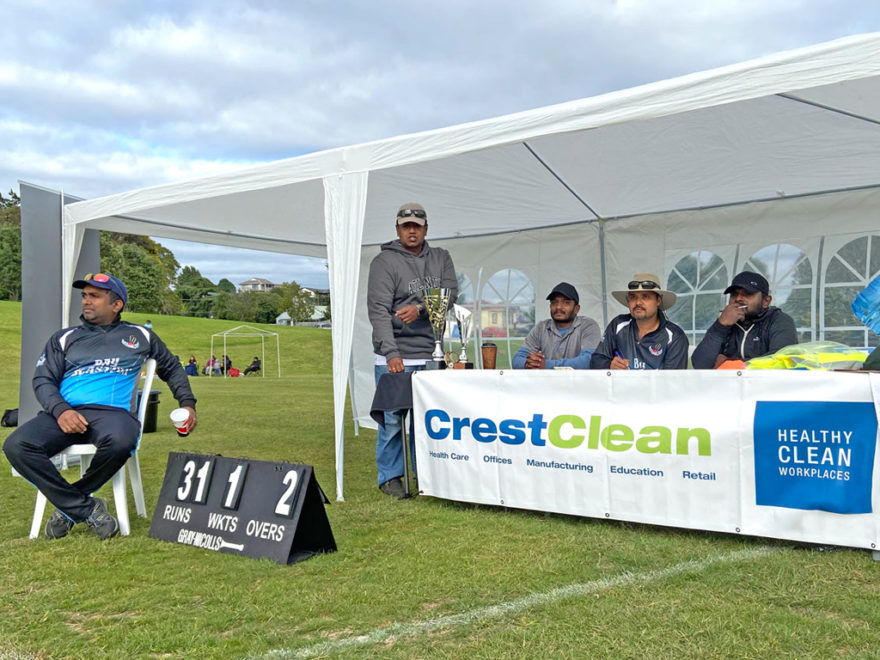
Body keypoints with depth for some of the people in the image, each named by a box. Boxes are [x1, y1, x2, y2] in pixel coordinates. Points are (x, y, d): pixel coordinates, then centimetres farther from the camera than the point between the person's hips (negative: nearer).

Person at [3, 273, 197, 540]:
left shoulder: (140, 336, 20)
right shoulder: (65, 338, 20)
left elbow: (172, 368, 32)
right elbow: (43, 380, 11)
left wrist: (187, 403, 18)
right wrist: (60, 410, -10)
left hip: (113, 412, -2)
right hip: (65, 412, 2)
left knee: (120, 441, -40)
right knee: (17, 446, -29)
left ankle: (69, 504, -12)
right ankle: (86, 508, -18)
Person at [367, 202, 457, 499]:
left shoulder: (441, 258, 13)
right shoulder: (384, 262, -4)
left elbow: (450, 294, -1)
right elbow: (378, 311, -14)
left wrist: (420, 309, -19)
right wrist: (391, 353, -24)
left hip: (430, 354, 4)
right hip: (394, 356, -4)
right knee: (393, 418, -2)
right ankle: (389, 477, 12)